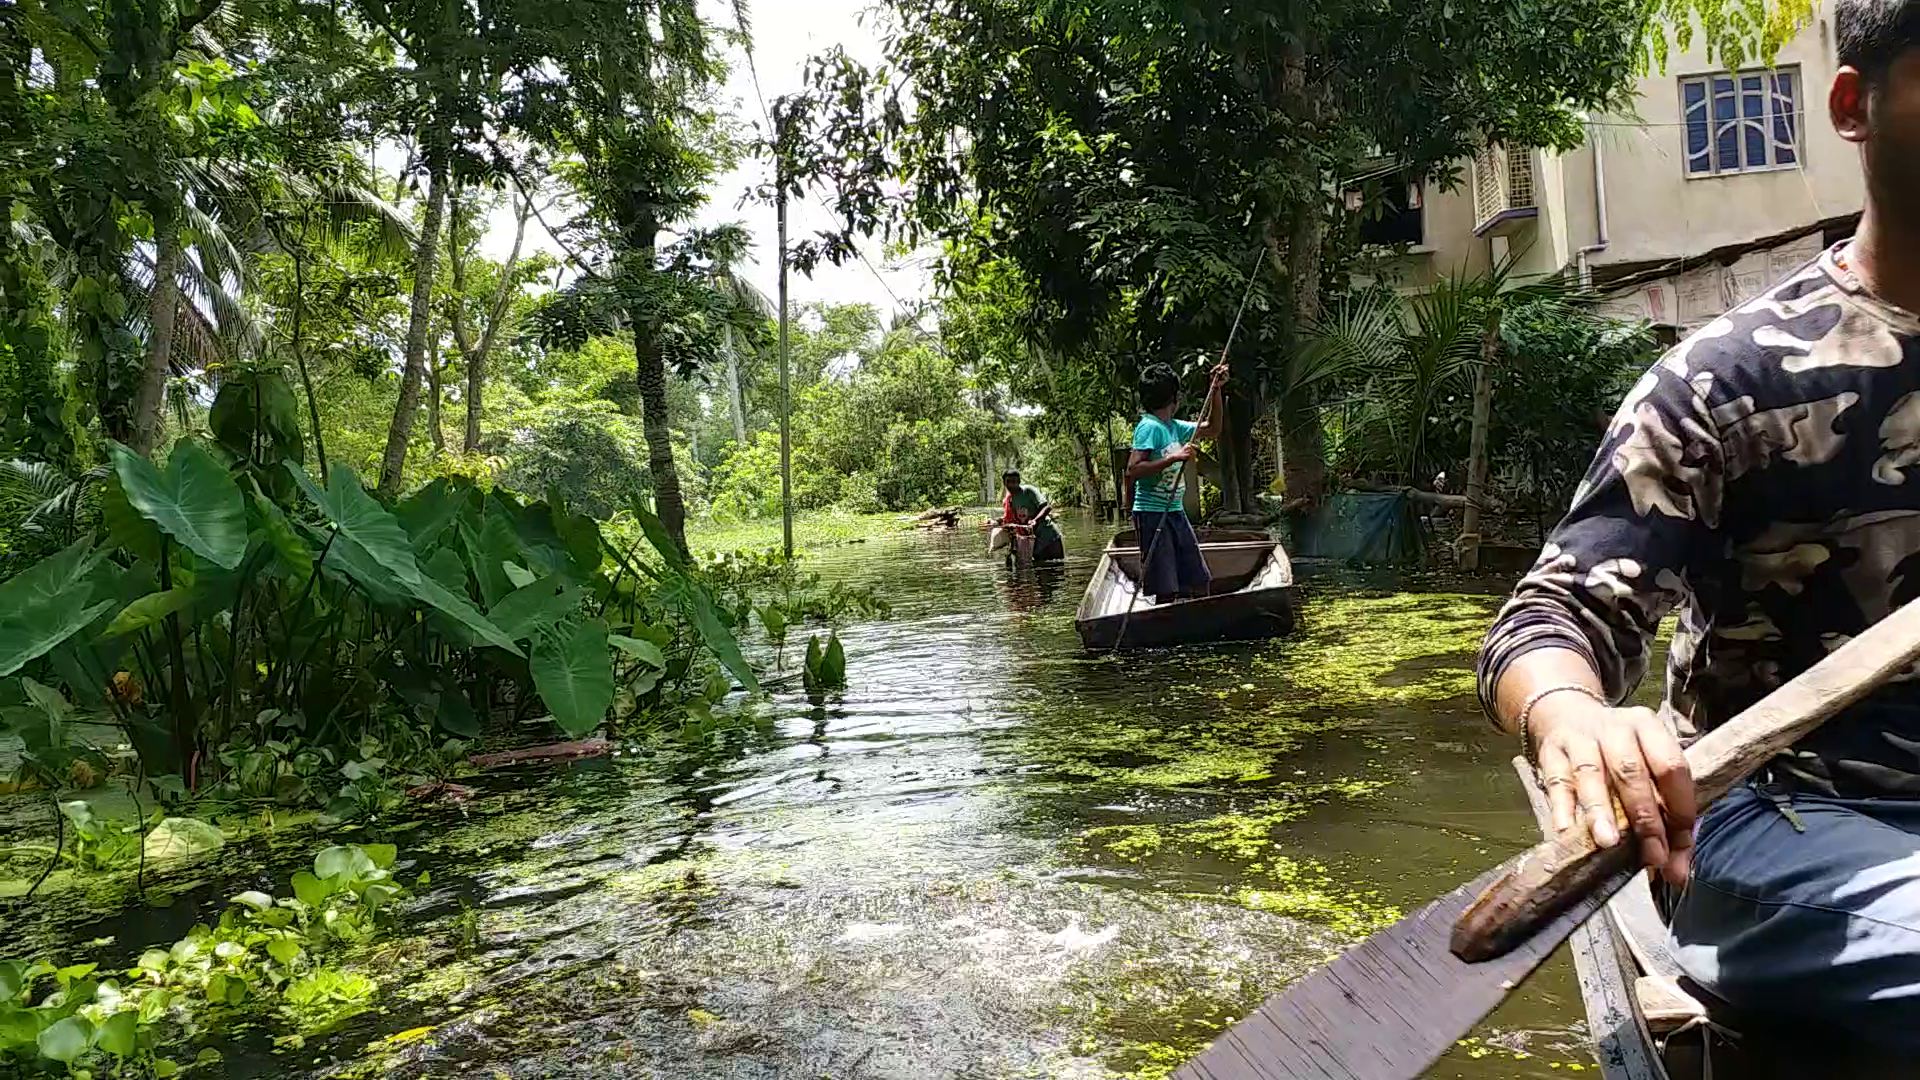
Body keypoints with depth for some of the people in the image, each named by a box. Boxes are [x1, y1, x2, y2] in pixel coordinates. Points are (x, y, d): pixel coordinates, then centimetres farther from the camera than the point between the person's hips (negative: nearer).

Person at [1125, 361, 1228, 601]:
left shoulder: (1174, 427, 12)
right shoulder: (1149, 427, -13)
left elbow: (1212, 429, 24)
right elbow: (1132, 471, -22)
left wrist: (1216, 390, 15)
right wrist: (1172, 458, -26)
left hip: (1176, 512, 9)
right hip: (1152, 515, -9)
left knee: (1199, 582, 10)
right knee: (1166, 590, -7)